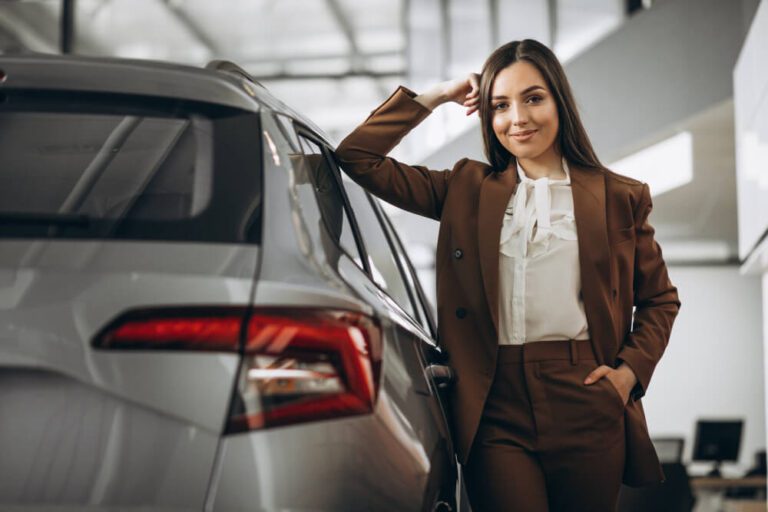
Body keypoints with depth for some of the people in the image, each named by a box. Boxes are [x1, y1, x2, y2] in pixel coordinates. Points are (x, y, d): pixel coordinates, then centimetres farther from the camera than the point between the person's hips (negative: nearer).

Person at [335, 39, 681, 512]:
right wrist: (435, 97, 7)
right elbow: (359, 158, 8)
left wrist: (631, 370, 1)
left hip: (586, 404, 0)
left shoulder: (619, 197, 7)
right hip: (496, 408, 0)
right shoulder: (468, 189, 11)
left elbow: (660, 299, 16)